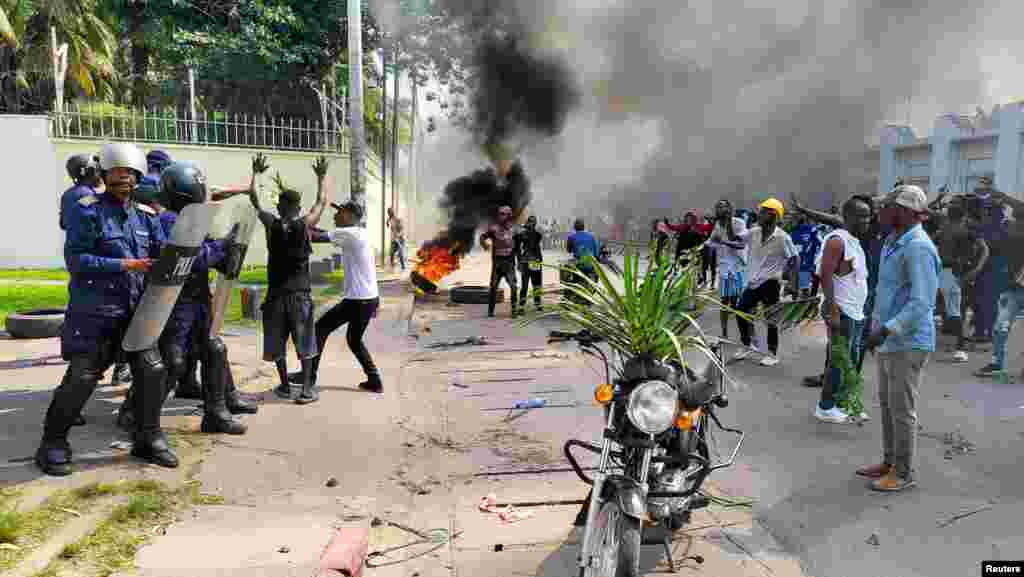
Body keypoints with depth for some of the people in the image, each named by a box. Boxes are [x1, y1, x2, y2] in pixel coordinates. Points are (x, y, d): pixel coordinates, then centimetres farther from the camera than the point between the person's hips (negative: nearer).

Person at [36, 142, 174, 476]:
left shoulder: (146, 215, 9)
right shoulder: (87, 211, -8)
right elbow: (75, 259, -14)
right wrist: (122, 265, -20)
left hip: (137, 308, 5)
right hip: (94, 309, -5)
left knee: (152, 370, 1)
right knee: (82, 376, -3)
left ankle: (148, 439, 17)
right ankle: (53, 442, 17)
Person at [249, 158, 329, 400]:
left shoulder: (271, 224, -4)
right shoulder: (305, 225, -5)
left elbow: (254, 200, 11)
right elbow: (322, 202, 11)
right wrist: (321, 177, 24)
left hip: (276, 293, 1)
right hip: (300, 293, -1)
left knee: (277, 343, 14)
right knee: (304, 344, 6)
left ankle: (285, 386, 22)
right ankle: (306, 389, 2)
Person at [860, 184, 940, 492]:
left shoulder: (917, 248, -20)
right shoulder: (893, 241, 11)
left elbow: (921, 303, -25)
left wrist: (886, 330, -27)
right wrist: (877, 327, 20)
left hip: (908, 343, -10)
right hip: (889, 340, 10)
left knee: (902, 409, 1)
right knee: (887, 403, 18)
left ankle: (904, 473, 15)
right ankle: (890, 462, 31)